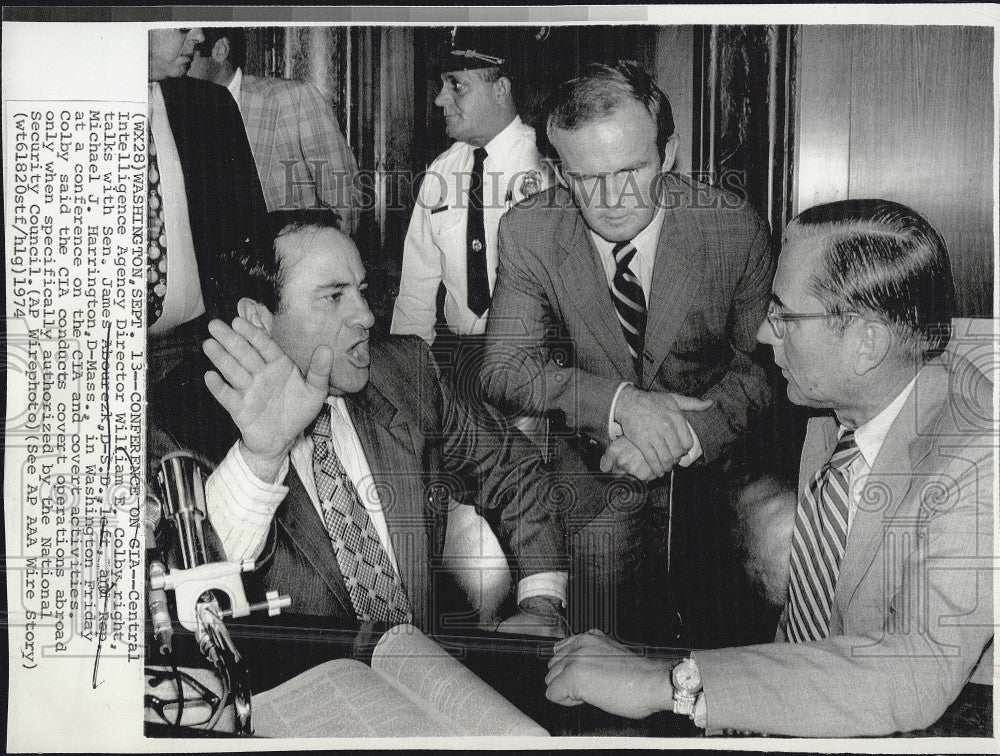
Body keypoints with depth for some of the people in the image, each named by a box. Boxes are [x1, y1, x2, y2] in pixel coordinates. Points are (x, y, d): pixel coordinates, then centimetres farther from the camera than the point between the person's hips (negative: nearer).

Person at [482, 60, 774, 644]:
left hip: (710, 460, 0)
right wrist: (620, 402, -30)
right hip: (593, 468, 0)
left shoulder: (736, 228, -15)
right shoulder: (528, 233, -13)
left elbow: (764, 363, -7)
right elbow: (506, 367, -14)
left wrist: (688, 434, -25)